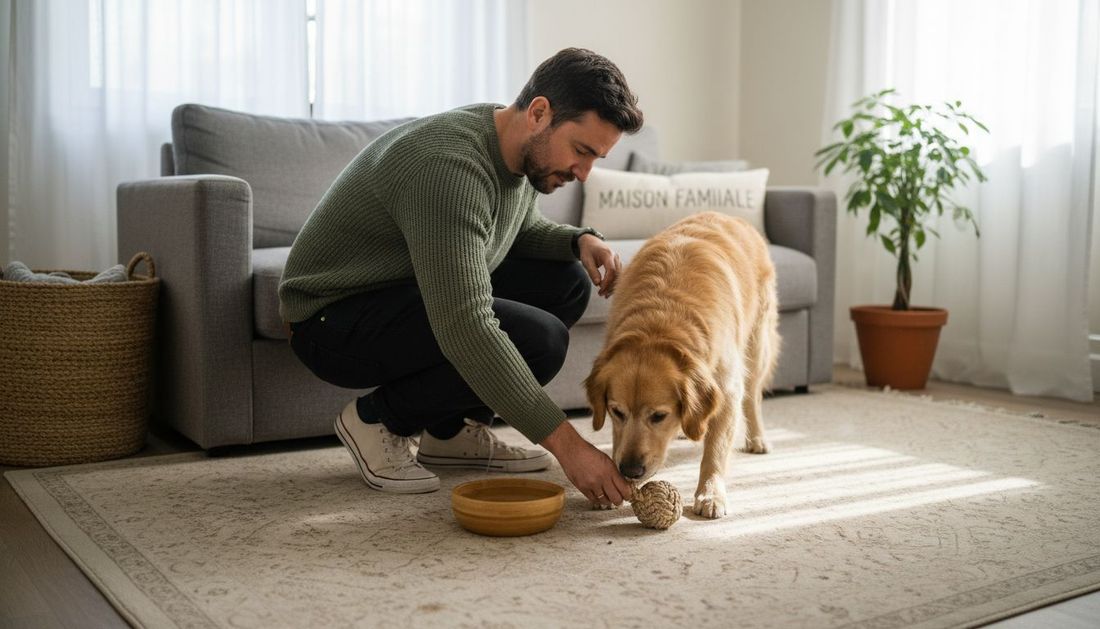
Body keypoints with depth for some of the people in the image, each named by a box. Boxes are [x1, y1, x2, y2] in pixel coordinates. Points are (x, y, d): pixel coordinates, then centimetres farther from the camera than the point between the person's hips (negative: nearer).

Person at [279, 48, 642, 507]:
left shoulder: (523, 149, -2)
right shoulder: (449, 165, -32)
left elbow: (523, 230, 20)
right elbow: (467, 331, -38)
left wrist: (580, 240, -4)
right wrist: (565, 443, -36)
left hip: (413, 293, 10)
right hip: (335, 319, -9)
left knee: (567, 282, 0)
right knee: (540, 337, -26)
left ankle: (451, 430, 7)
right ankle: (378, 419, -4)